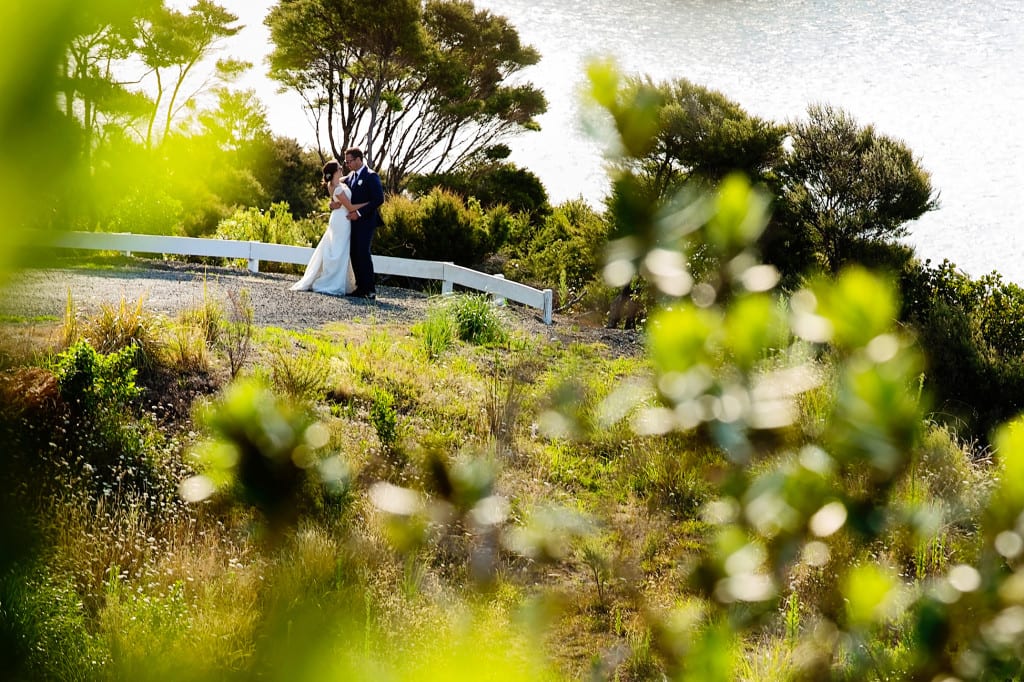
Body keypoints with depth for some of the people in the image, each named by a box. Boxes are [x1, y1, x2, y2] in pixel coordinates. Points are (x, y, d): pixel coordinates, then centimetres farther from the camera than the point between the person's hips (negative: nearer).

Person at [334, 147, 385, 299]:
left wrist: (359, 213, -18)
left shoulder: (371, 176, -10)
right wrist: (334, 202, -4)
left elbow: (379, 199, -16)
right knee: (354, 254, 6)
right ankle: (360, 287, 10)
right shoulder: (351, 176, 15)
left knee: (363, 253, -11)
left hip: (365, 221, -8)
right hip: (354, 220, 8)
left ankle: (370, 290, -9)